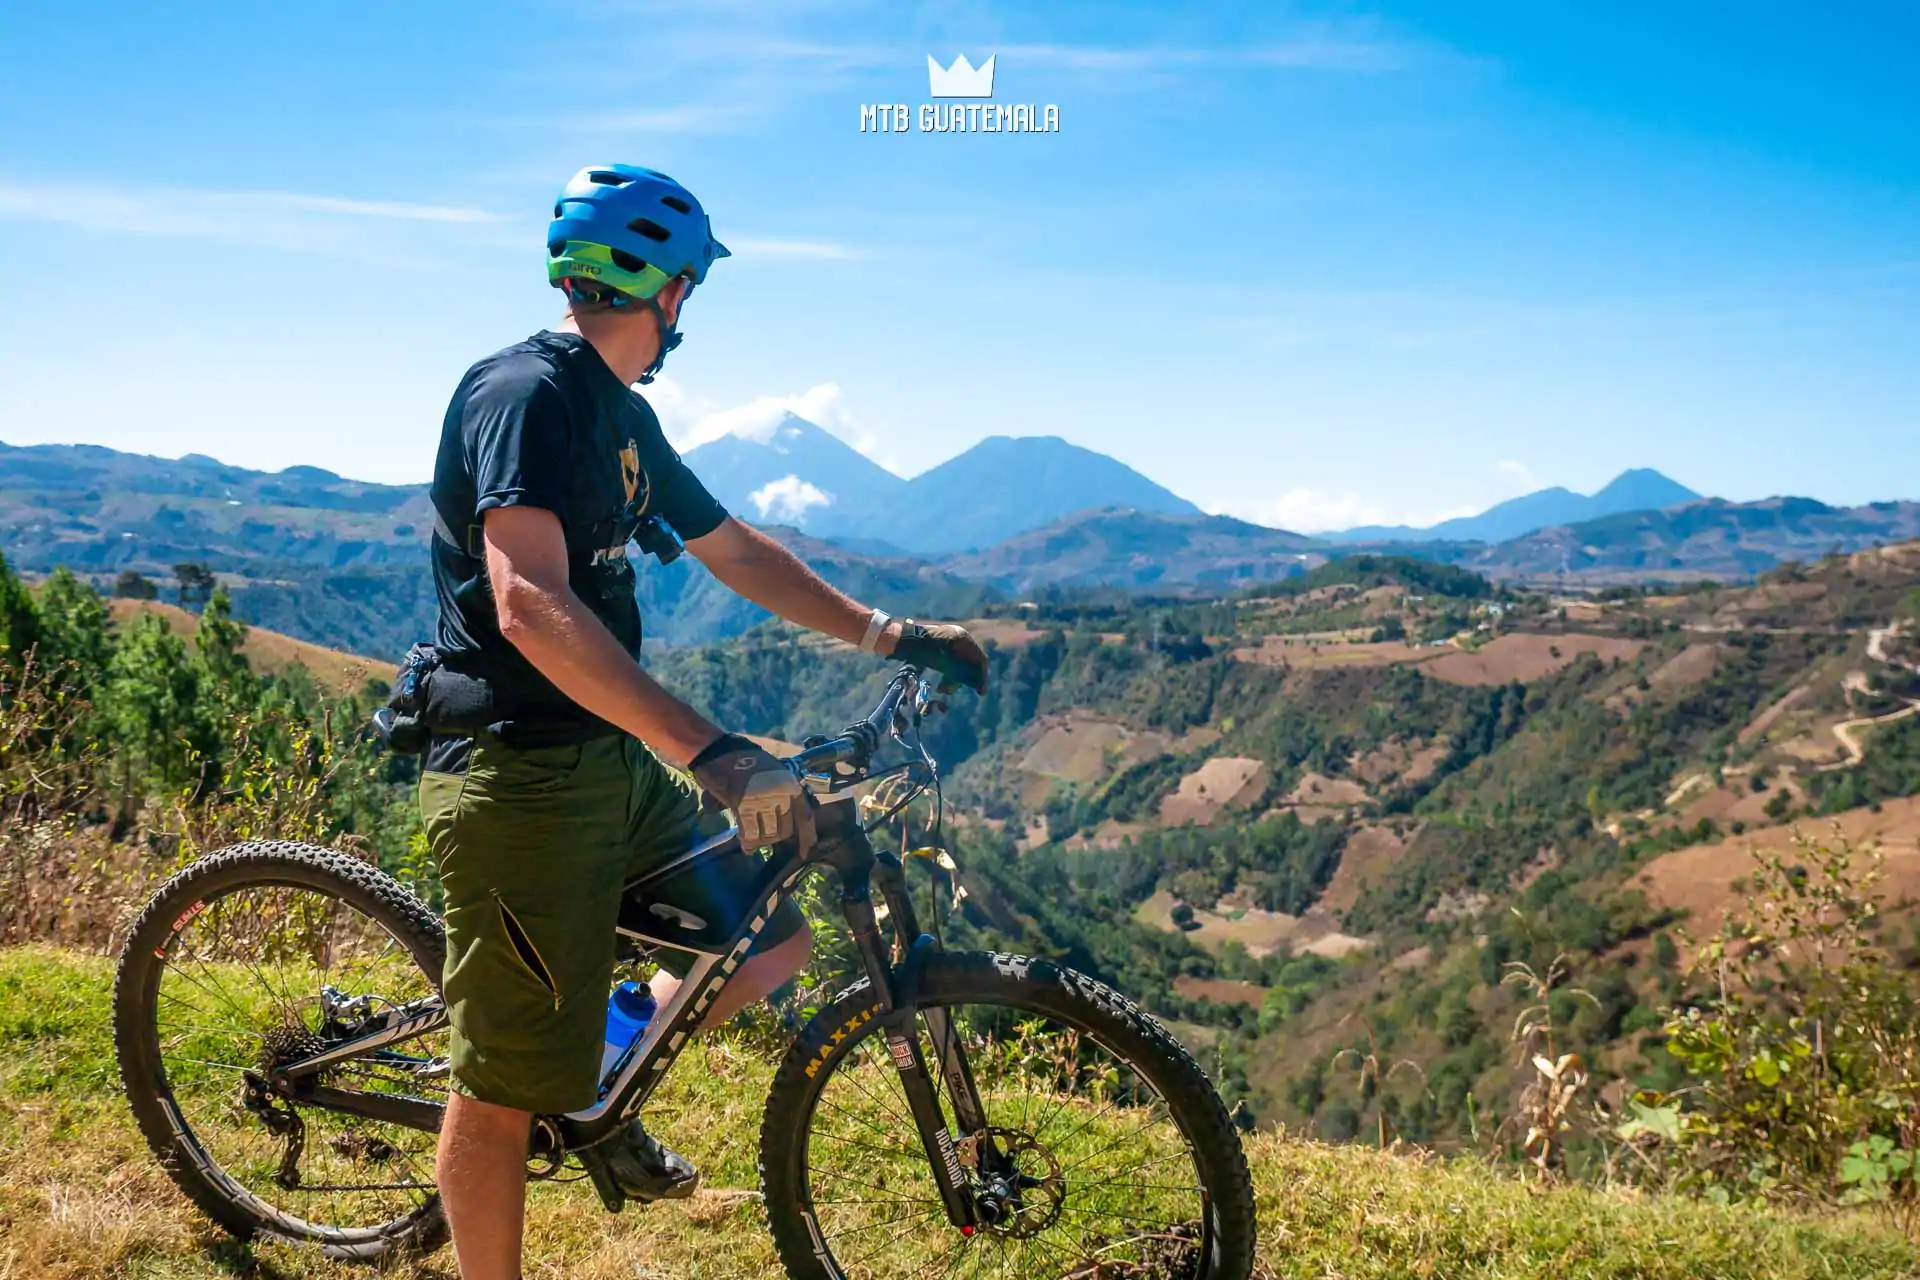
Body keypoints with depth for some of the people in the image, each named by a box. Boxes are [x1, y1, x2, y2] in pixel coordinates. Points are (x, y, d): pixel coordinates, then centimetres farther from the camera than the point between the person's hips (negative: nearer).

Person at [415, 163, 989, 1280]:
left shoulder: (623, 416, 13)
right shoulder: (527, 392, -18)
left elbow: (736, 551, 22)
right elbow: (529, 607, -32)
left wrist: (887, 632, 15)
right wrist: (715, 755, -39)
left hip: (619, 759, 9)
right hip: (524, 775, -9)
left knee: (775, 941, 11)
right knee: (507, 1083, 1)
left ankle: (606, 1096, 31)